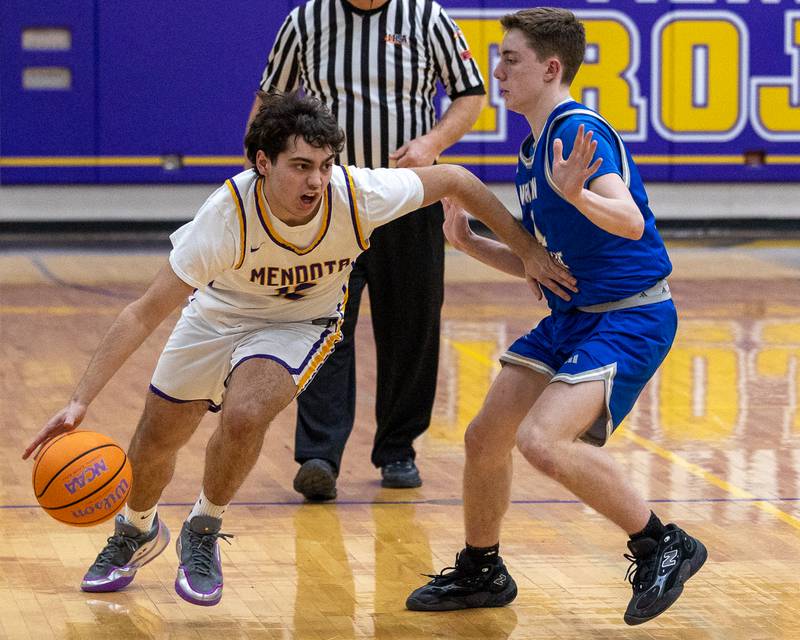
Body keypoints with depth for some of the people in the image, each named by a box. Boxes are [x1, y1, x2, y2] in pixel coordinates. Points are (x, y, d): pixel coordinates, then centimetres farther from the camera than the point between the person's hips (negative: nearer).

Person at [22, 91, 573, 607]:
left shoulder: (358, 195, -33)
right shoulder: (229, 216, -36)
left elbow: (455, 181, -15)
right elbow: (145, 315, -32)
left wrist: (528, 251, -11)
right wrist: (81, 402, -37)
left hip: (300, 324, -1)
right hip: (220, 312, 1)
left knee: (245, 415, -28)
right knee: (156, 438, 9)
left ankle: (203, 535, 1)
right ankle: (136, 532, 45)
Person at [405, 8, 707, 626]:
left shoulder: (580, 131, -17)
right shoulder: (532, 151, 13)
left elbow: (630, 222, -33)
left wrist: (577, 194, -51)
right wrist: (468, 241, 11)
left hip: (630, 316, -10)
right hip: (571, 317, 10)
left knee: (543, 440, -26)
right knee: (485, 437, 11)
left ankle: (663, 547, -11)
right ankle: (481, 573, 31)